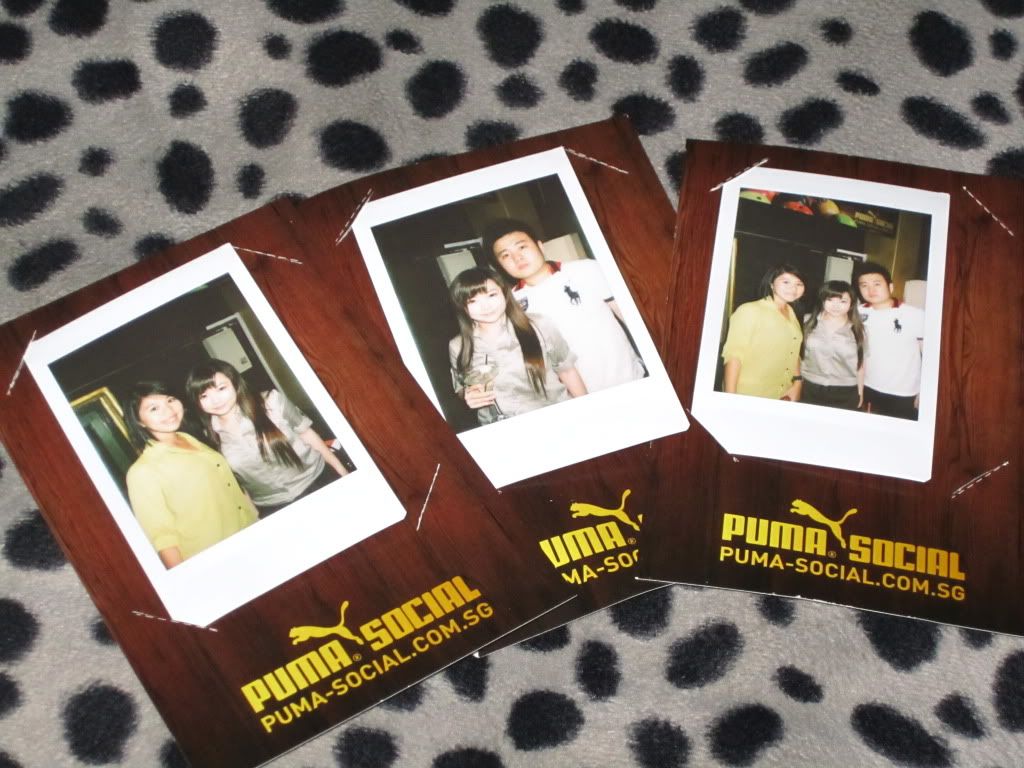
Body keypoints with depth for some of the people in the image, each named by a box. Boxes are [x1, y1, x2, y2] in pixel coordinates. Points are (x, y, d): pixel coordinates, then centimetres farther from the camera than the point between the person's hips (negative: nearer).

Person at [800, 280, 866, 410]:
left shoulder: (856, 330, -1)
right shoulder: (808, 322, -1)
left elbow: (860, 364, 7)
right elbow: (798, 353, 7)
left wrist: (860, 393, 10)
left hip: (845, 394, -1)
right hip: (810, 390, 1)